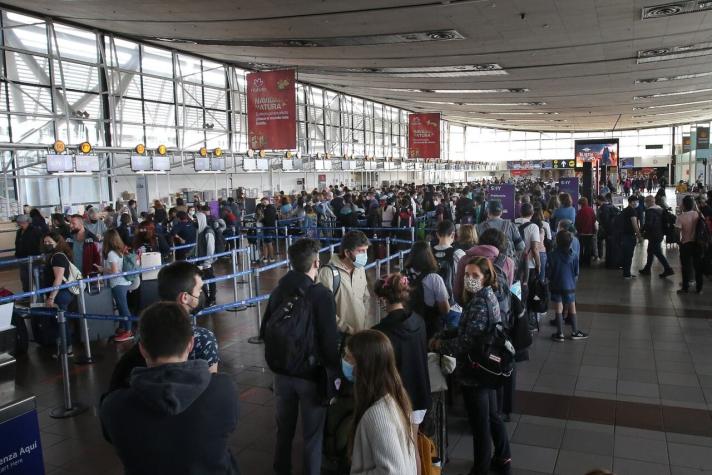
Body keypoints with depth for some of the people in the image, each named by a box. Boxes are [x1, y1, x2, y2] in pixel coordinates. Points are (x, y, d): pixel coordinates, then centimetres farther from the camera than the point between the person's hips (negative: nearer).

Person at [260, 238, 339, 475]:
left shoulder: (278, 290, -2)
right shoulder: (321, 295, -20)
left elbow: (264, 332, 7)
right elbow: (330, 340, -21)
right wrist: (335, 372, -8)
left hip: (282, 372, 6)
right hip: (311, 374, -5)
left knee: (284, 428, 23)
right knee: (312, 433, 11)